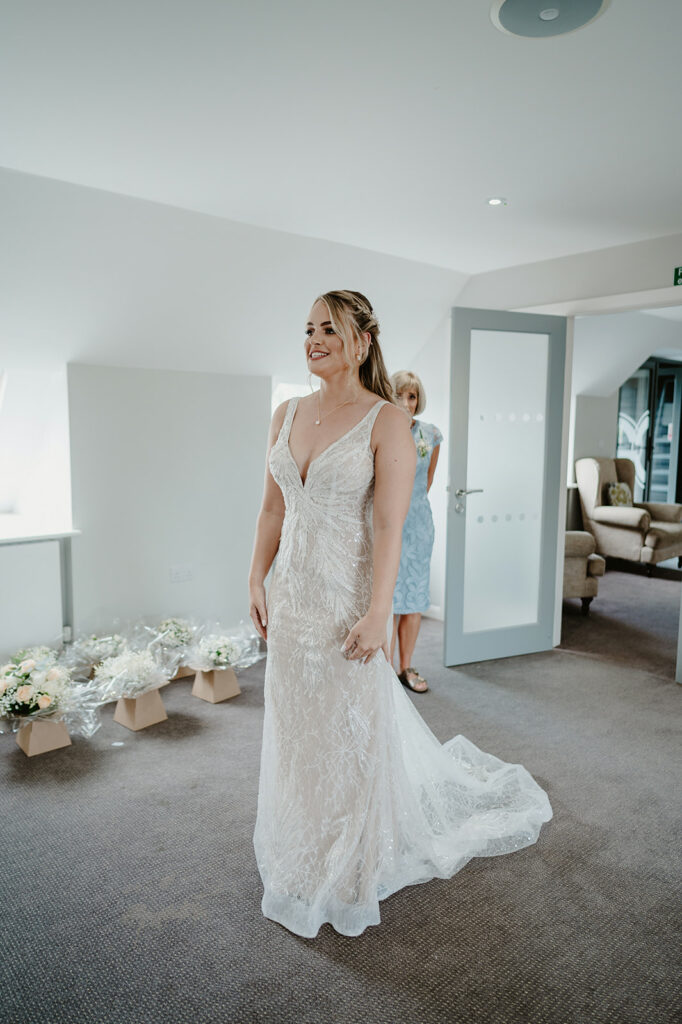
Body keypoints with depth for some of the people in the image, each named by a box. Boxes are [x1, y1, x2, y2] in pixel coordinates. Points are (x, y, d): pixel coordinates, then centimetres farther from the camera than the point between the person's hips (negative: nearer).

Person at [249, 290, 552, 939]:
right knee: (295, 732, 18)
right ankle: (301, 863, 42)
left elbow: (389, 525, -16)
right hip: (292, 597, 6)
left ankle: (349, 875, 34)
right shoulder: (287, 415, 6)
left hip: (348, 599, -6)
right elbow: (273, 508, 10)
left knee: (351, 733, 9)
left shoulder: (386, 421, -11)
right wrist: (257, 581, 7)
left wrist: (376, 614, -19)